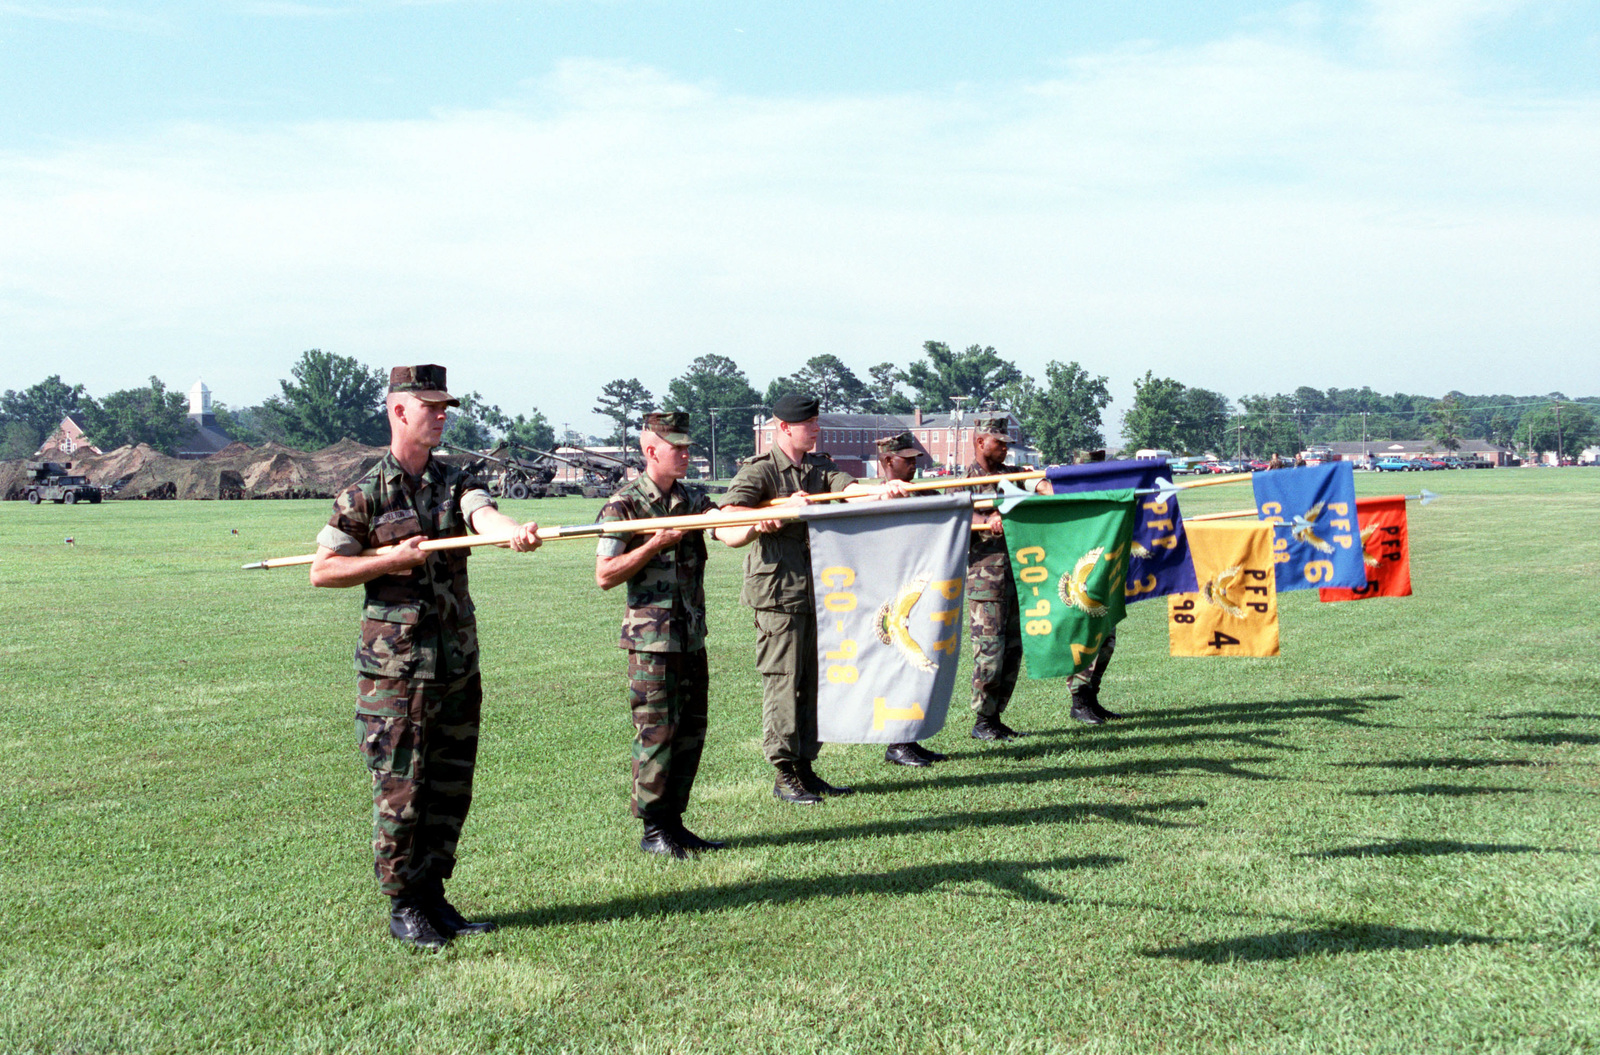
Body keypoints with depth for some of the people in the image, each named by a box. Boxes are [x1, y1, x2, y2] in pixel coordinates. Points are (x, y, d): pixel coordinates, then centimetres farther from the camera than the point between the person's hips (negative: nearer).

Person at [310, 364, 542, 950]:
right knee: (401, 791, 1)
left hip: (458, 662, 5)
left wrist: (516, 531, -38)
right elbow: (321, 570, -3)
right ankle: (403, 907, 14)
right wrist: (391, 559, -14)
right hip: (394, 665, -5)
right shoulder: (364, 494, -3)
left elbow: (485, 515, -15)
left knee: (451, 787, 11)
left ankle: (433, 897, 24)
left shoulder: (456, 483, 8)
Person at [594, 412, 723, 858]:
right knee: (656, 734, -1)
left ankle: (673, 821, 21)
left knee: (691, 731, 10)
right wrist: (657, 543, -17)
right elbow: (604, 575, -13)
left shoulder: (691, 498, 11)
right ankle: (653, 830, 10)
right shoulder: (625, 504, -8)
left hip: (692, 636, 7)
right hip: (651, 637, -6)